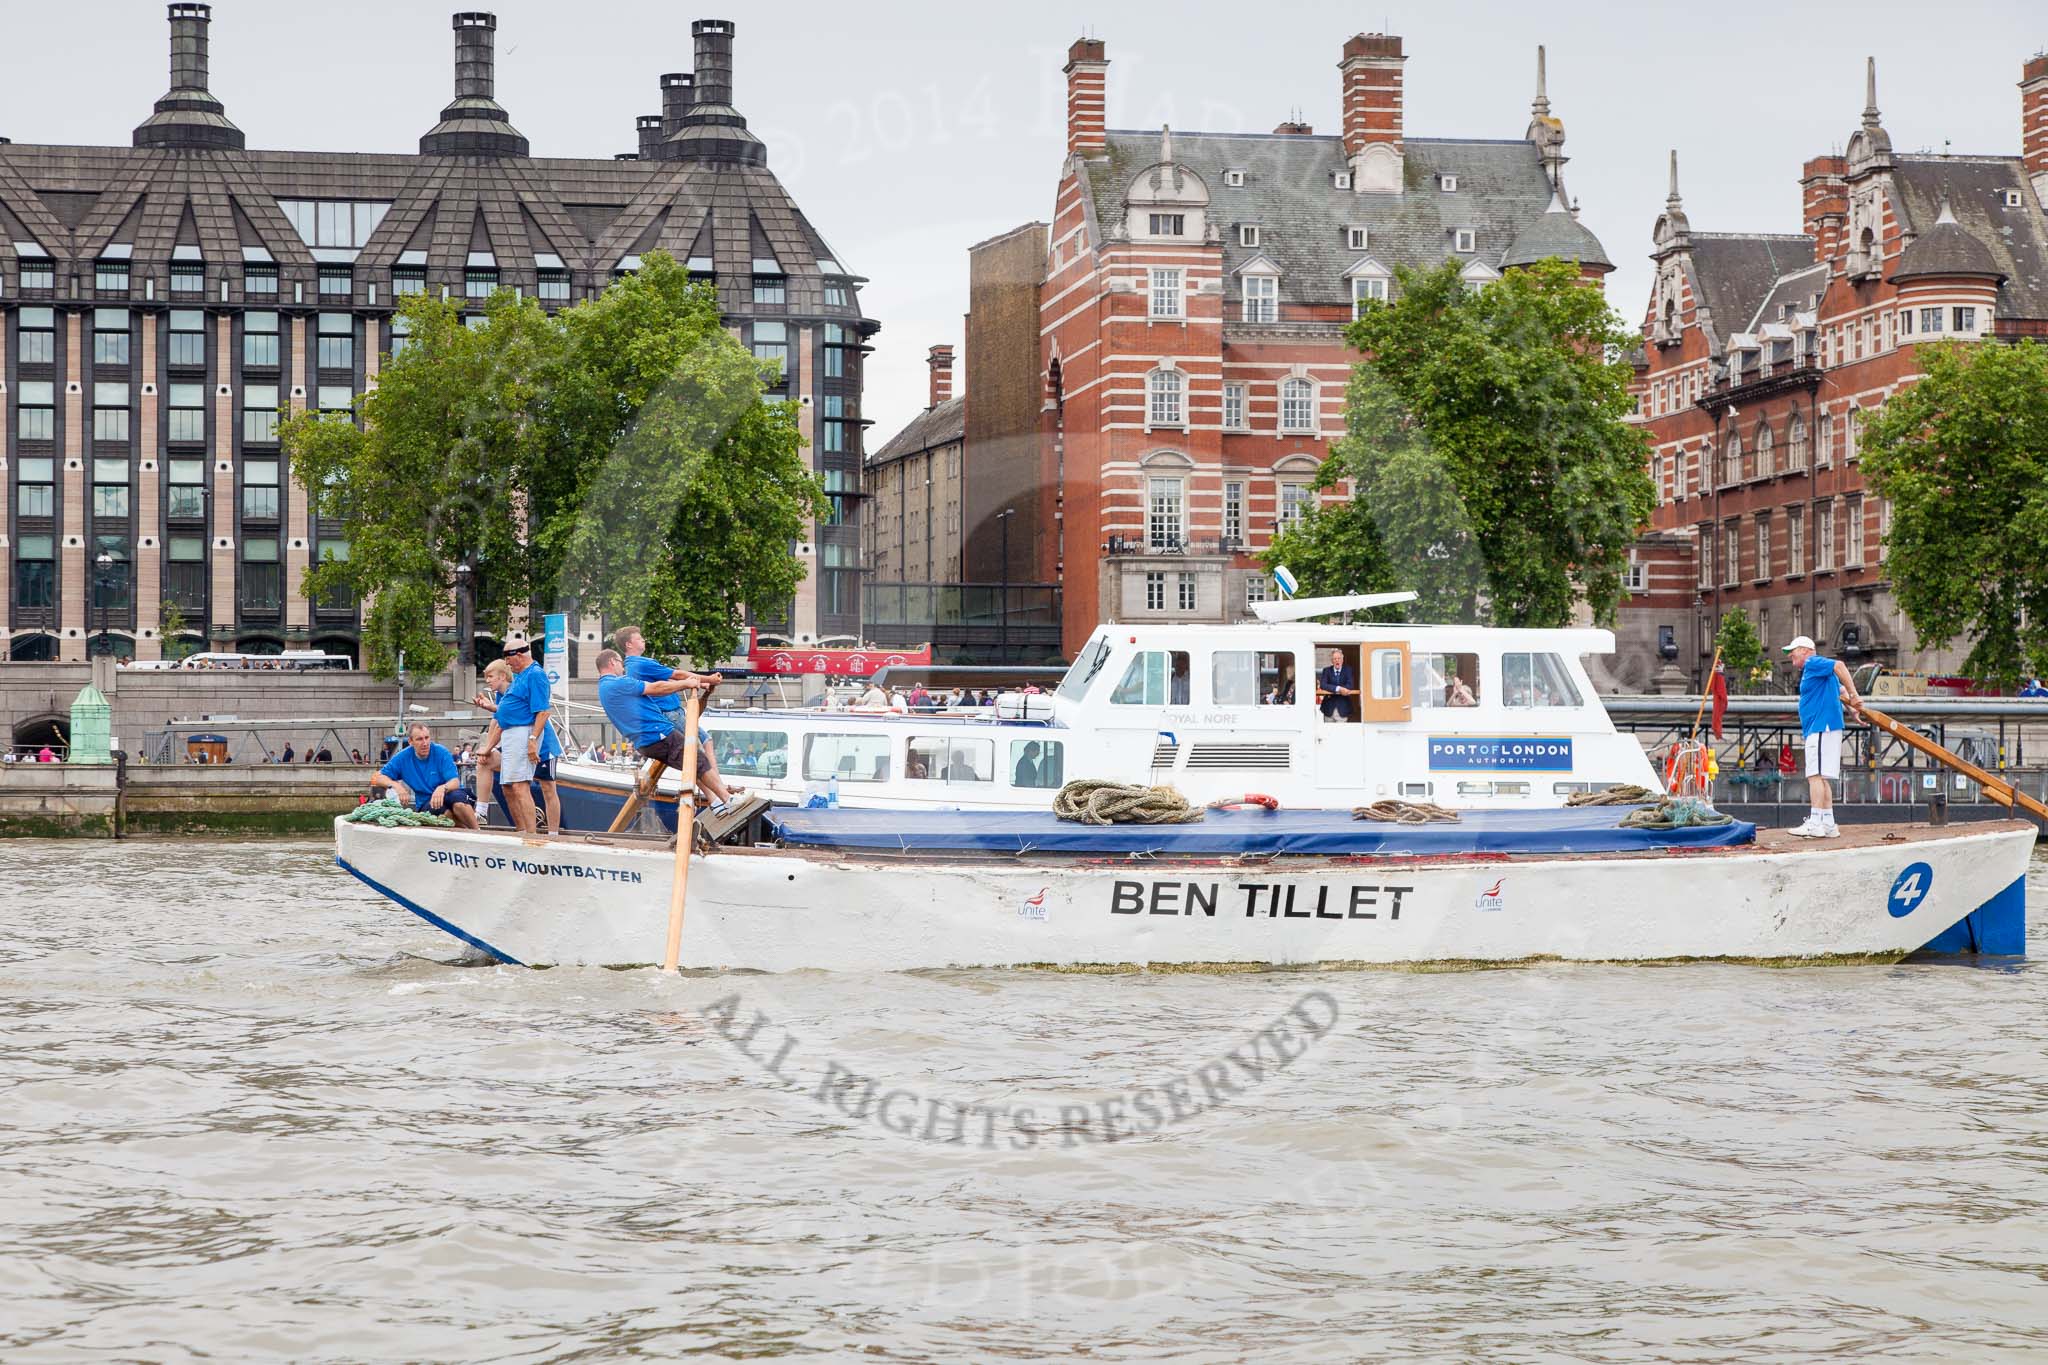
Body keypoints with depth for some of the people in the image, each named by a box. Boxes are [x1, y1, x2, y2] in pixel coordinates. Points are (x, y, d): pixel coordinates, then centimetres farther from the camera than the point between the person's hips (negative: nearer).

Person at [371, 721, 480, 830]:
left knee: (457, 799, -39)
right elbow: (378, 777, 2)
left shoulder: (441, 753, -6)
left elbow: (455, 782, -15)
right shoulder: (403, 757, 0)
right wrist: (396, 785, -19)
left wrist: (443, 788, -39)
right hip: (425, 803, 1)